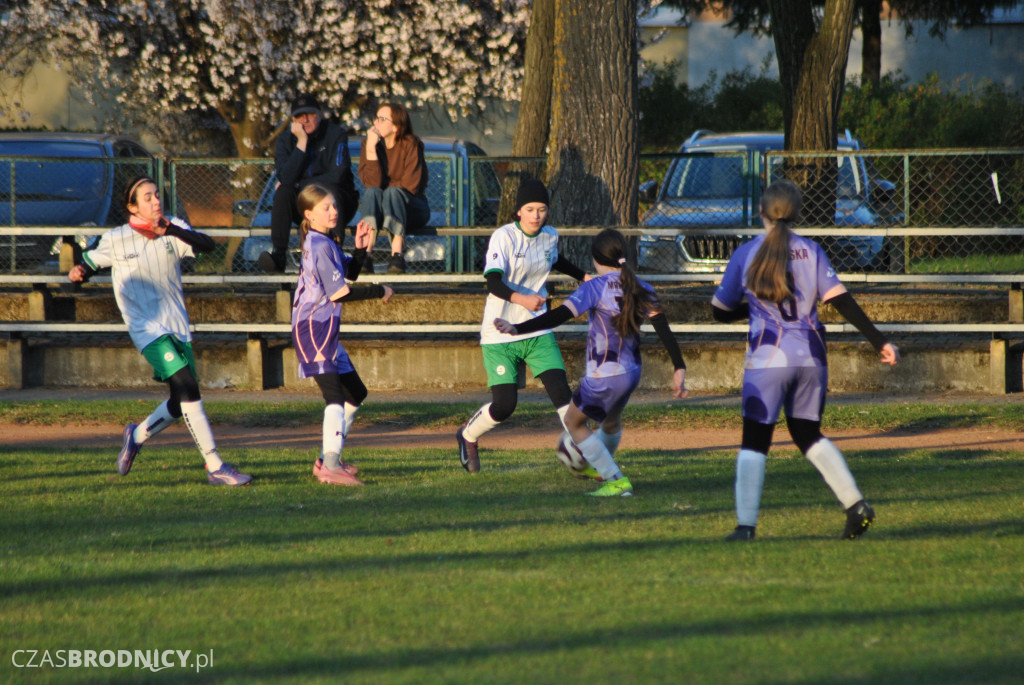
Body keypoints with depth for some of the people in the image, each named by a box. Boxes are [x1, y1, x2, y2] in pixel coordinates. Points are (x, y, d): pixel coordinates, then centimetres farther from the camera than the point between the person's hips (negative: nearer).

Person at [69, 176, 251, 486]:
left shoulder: (173, 230, 3)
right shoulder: (115, 240, -3)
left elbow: (206, 245, -13)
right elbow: (89, 263, 6)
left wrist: (171, 229, -27)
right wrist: (78, 273, -17)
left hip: (178, 326, 5)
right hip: (148, 328, -5)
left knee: (181, 402, 10)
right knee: (188, 389, -19)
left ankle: (137, 435, 38)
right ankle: (215, 468, -18)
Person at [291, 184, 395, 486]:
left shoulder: (321, 243, 17)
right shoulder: (320, 246, -14)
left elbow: (349, 272, 26)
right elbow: (340, 292, -19)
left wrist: (360, 249, 8)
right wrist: (379, 292, -8)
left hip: (325, 332, 11)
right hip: (313, 328, -11)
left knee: (355, 393, 19)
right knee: (335, 395, -23)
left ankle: (328, 460, 22)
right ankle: (331, 465, -35)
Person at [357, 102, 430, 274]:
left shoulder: (410, 145, -9)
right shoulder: (368, 143, -1)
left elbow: (411, 185, -13)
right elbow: (372, 182, -14)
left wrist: (387, 188, -7)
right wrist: (371, 148, -20)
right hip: (376, 210, 2)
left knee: (393, 193, -33)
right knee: (372, 193, -29)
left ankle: (397, 255, -46)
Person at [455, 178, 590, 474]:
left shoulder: (550, 237, 5)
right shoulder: (504, 237, -15)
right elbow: (493, 283, -27)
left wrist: (584, 277, 28)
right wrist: (521, 299, -43)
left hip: (537, 333, 5)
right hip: (500, 335, -5)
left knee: (561, 392, -11)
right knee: (504, 405, -7)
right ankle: (468, 436, 23)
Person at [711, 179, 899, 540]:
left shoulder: (746, 254, -1)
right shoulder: (811, 251, 4)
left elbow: (720, 311, 8)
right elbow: (841, 301, -3)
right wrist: (880, 342, -4)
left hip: (768, 358, -4)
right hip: (811, 357, 4)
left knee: (755, 440, 1)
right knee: (807, 433, 18)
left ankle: (746, 525, -8)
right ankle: (855, 504, 5)